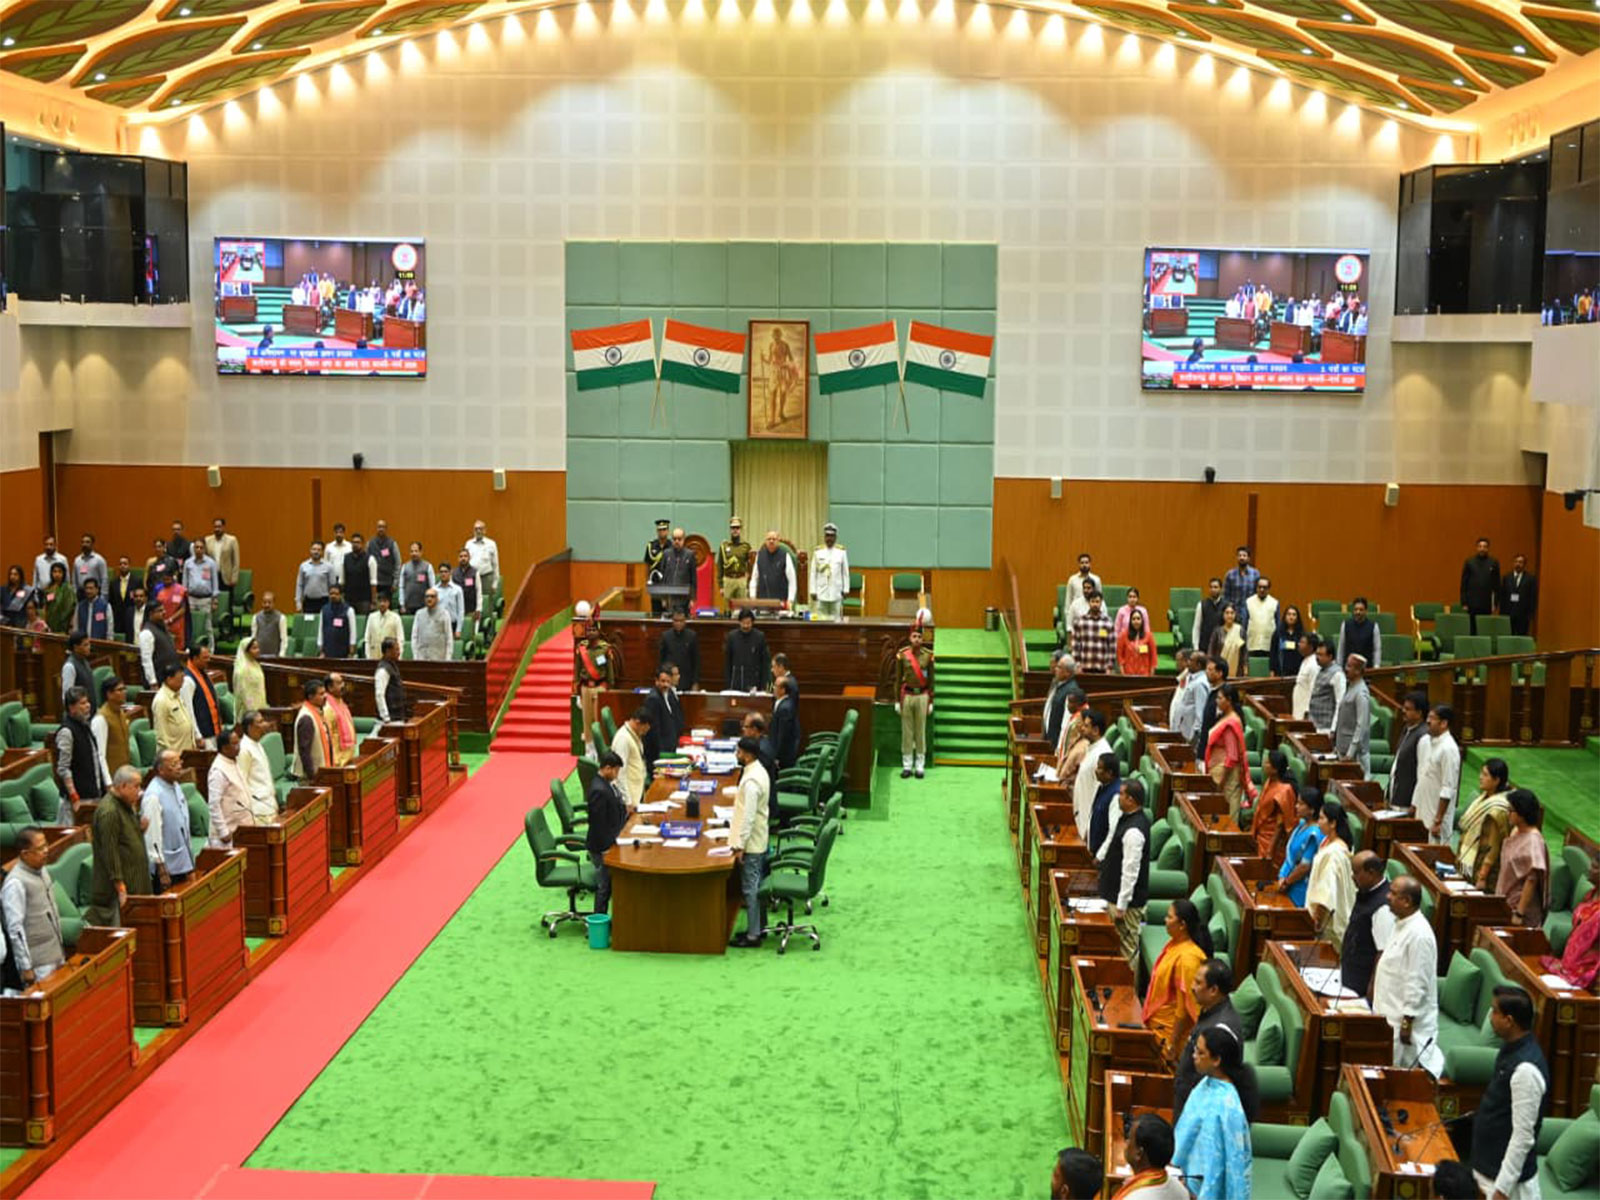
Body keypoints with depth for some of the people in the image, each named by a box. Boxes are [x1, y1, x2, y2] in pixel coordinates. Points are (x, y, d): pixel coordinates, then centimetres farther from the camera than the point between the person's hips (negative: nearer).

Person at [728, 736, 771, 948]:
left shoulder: (751, 781, -26)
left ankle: (753, 935, 4)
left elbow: (749, 816, -25)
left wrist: (740, 845, -22)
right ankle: (759, 926, 28)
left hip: (751, 843, -10)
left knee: (750, 888, -2)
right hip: (758, 839, 10)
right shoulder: (758, 770, 5)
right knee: (757, 885, 18)